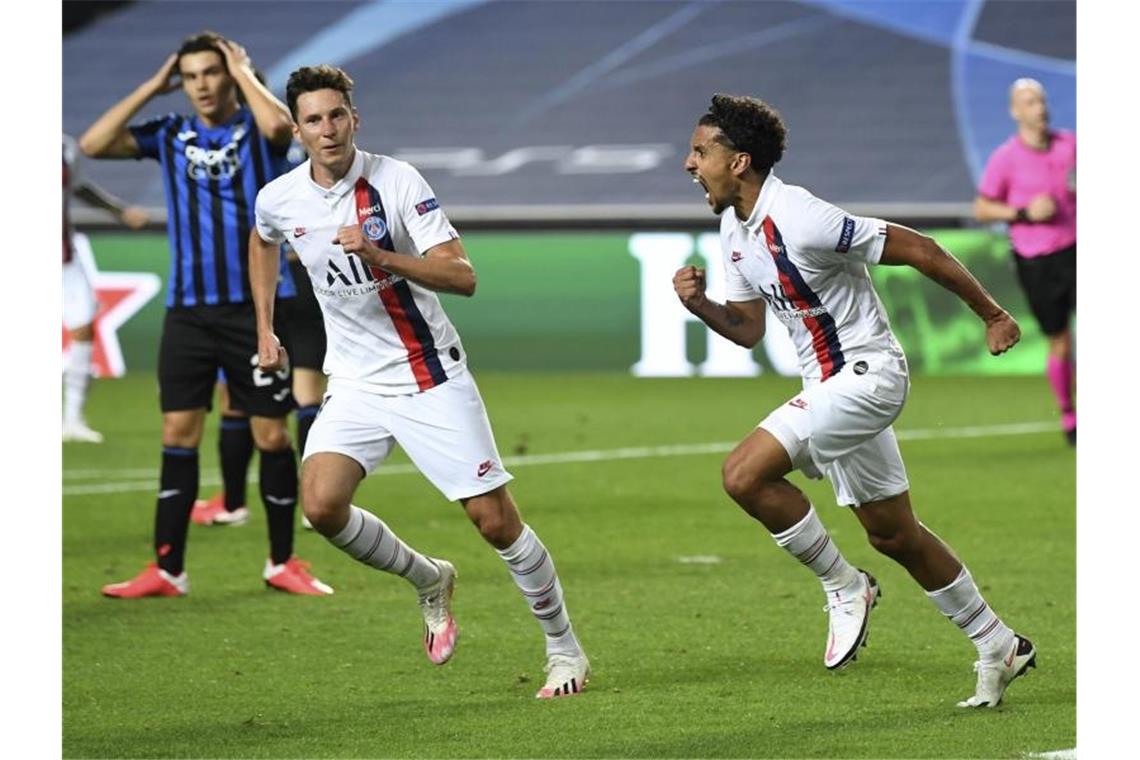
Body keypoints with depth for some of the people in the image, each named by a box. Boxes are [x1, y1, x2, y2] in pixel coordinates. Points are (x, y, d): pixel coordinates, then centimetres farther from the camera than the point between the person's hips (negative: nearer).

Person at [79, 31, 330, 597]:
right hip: (187, 310, 3)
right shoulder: (170, 135, 9)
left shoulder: (256, 130, 0)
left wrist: (245, 73, -10)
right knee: (179, 435, 2)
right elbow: (93, 144, -2)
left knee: (271, 435, 2)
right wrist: (151, 88, 0)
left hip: (255, 307, -3)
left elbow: (278, 125, -25)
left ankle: (282, 564, 14)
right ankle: (166, 571, 5)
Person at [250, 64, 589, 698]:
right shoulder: (279, 200, -1)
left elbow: (463, 277, -20)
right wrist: (265, 328, 22)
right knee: (321, 503, -20)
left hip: (432, 375, -3)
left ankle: (566, 650, 12)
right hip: (355, 383, 3)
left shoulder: (398, 181, -14)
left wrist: (380, 255, -32)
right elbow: (262, 242, 26)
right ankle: (429, 581, 8)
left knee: (493, 517, -6)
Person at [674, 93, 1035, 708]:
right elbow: (748, 328, 15)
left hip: (868, 373, -9)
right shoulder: (734, 228, 5)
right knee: (892, 535, 14)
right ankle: (998, 648, 26)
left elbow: (919, 251, -18)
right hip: (830, 384, 9)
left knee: (744, 474, -21)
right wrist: (700, 305, -6)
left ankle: (843, 587, -5)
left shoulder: (799, 219, -23)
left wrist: (991, 315, -10)